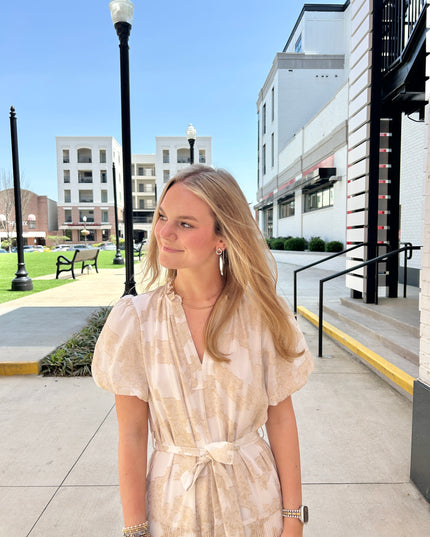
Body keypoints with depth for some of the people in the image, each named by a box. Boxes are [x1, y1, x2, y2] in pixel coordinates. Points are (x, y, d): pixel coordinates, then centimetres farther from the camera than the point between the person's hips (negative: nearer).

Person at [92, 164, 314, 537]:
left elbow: (280, 417, -7)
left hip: (253, 498, 0)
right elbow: (132, 433, -10)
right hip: (173, 503, 0)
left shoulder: (261, 312, -15)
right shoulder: (134, 318, -15)